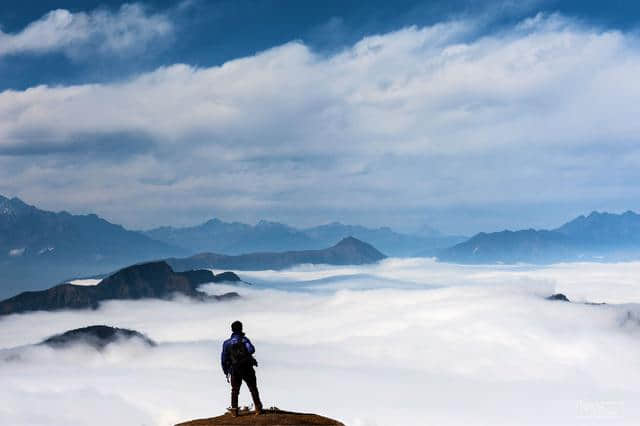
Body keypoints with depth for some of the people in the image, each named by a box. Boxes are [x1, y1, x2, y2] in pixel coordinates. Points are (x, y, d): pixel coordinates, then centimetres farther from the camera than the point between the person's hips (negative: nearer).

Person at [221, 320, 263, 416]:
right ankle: (258, 408, 1)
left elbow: (224, 359, 4)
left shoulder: (227, 343, 5)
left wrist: (225, 371, 13)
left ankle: (234, 410, 5)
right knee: (253, 389, 9)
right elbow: (251, 350, -20)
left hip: (235, 370, 2)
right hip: (247, 369, -2)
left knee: (235, 390, 14)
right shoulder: (244, 339, -2)